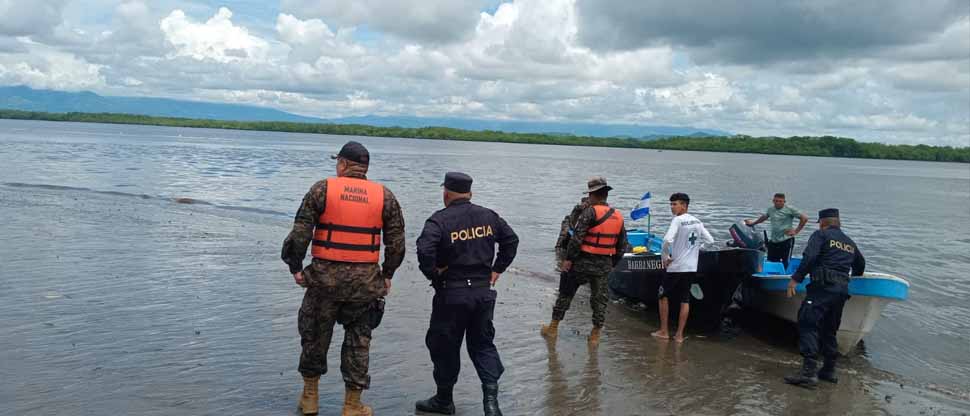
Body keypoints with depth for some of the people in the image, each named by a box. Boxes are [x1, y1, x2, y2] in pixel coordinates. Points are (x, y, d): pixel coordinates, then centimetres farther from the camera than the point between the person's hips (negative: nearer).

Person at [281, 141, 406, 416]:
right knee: (358, 340, 12)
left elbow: (300, 233, -7)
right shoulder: (385, 196, 2)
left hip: (325, 276, -1)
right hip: (365, 280, 1)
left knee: (315, 334, 16)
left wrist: (295, 267, 3)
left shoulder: (322, 189, -3)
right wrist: (387, 275, 13)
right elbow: (397, 242, 2)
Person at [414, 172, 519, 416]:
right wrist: (497, 269, 16)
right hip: (484, 291, 5)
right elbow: (511, 239, 14)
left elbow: (424, 250, -28)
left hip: (451, 294, -5)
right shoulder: (488, 216, 5)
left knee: (445, 347, 11)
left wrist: (432, 273, -11)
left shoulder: (440, 220, -13)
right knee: (483, 344, 16)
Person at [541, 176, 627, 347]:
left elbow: (577, 238, -20)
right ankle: (595, 335, 15)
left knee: (565, 293, 10)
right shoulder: (618, 216, 7)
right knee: (599, 299, 12)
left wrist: (568, 259, -13)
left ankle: (553, 328, 19)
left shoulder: (590, 212, -14)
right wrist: (612, 264, 20)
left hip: (583, 262, -5)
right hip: (604, 265, 5)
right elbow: (622, 246, 13)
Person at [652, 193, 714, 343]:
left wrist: (665, 257, -14)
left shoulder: (678, 220, -14)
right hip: (691, 267, 6)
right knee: (685, 300, 9)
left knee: (663, 296, 11)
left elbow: (667, 240, -27)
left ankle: (663, 331, 14)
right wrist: (696, 249, 15)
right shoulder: (697, 222, 8)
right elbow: (710, 241, 11)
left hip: (674, 266, -6)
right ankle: (679, 335, 10)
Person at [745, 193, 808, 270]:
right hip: (773, 241, 6)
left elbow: (804, 218, -5)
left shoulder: (790, 209, -7)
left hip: (786, 240, -5)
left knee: (785, 263, -6)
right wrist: (753, 223, 33)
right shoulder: (770, 209, 10)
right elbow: (763, 217, 30)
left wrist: (796, 231, -6)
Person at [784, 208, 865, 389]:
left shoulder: (820, 235, 3)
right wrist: (853, 279, 57)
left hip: (823, 286, -7)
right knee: (829, 330, 17)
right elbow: (860, 265, 38)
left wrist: (796, 279, -14)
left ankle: (809, 371, -23)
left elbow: (809, 257, -13)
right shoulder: (850, 243, 24)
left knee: (808, 325, -12)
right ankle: (829, 370, 19)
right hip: (842, 289, 7)